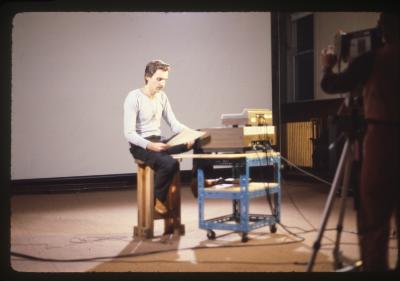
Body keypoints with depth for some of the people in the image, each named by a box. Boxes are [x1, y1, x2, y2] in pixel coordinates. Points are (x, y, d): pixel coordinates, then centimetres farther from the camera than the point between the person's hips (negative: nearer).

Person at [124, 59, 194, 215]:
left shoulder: (162, 97, 9)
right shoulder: (133, 98, -14)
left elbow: (174, 124, 8)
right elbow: (129, 134, -20)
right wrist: (150, 145, -35)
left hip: (158, 141, 7)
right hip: (140, 145, -7)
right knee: (170, 163, -34)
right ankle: (157, 199, -9)